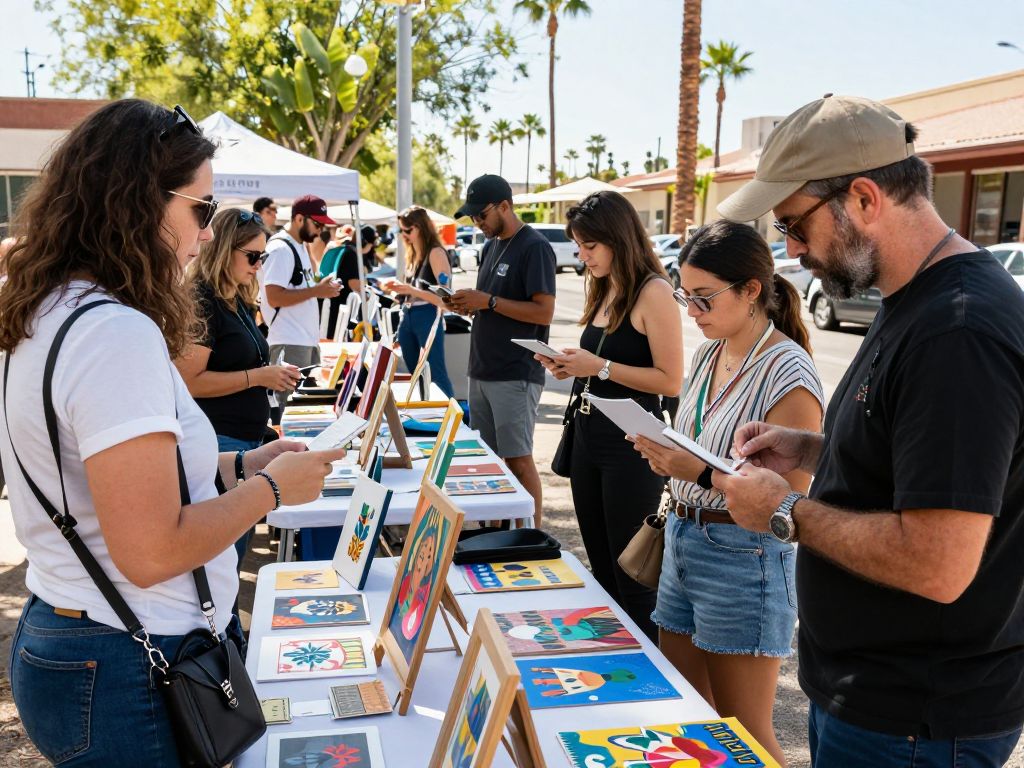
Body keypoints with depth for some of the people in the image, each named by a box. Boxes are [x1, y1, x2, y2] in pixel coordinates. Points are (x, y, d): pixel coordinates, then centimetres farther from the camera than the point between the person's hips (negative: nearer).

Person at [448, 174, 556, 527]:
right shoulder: (491, 247, 16)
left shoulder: (535, 247, -10)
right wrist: (469, 305, 2)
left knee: (518, 459, -4)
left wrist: (488, 301, -19)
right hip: (481, 371, 8)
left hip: (515, 375, -8)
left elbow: (544, 312, -17)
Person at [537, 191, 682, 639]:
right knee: (601, 569, 18)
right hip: (588, 436, 9)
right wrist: (570, 367, 3)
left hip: (632, 446, -8)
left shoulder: (653, 291, -13)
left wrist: (600, 366, -20)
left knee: (632, 576, 2)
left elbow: (670, 381, -18)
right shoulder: (604, 291, 12)